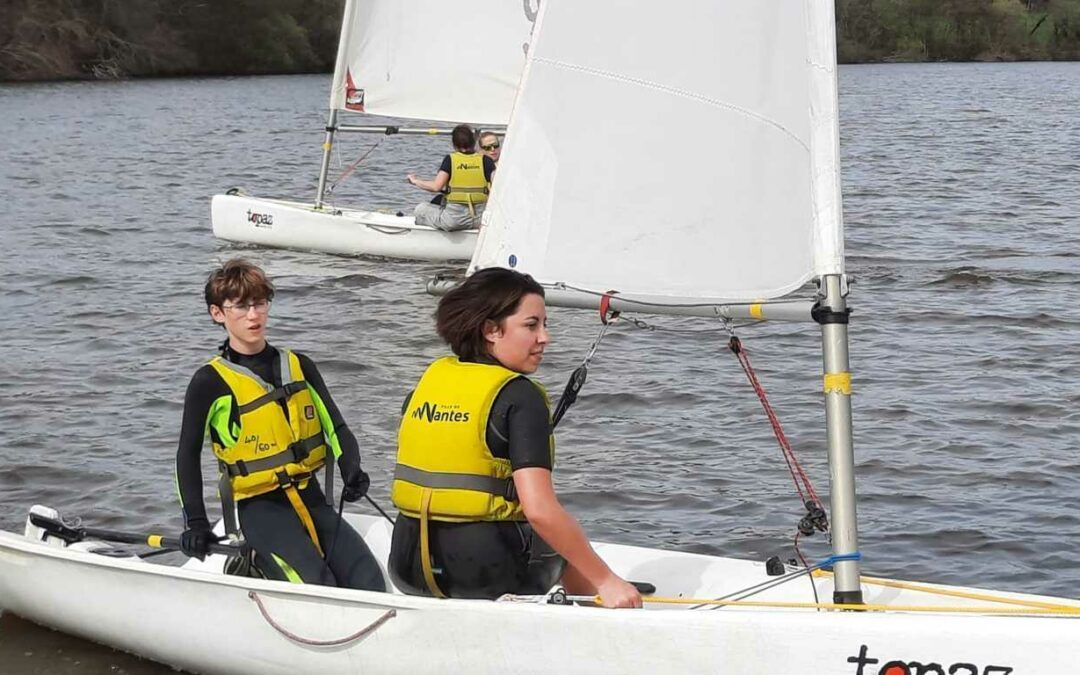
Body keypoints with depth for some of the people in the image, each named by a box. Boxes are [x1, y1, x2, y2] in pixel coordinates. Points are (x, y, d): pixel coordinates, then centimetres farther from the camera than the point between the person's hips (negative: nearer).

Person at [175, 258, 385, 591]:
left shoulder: (299, 367, 11)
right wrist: (195, 523, -5)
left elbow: (336, 428, 7)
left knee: (369, 582, -16)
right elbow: (188, 455, 4)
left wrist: (353, 472, -14)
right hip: (257, 507, -5)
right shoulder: (210, 382, -2)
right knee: (316, 587, -28)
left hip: (310, 498, 5)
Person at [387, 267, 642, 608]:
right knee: (566, 545, 25)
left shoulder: (430, 379, 5)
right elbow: (539, 510, -25)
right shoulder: (520, 397, -15)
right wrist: (606, 581, -20)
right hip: (490, 577, -6)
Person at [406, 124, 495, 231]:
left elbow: (436, 186, -11)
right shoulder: (486, 161, 1)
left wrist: (415, 181, 5)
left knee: (421, 209, 20)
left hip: (454, 218, -3)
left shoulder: (450, 159, -4)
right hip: (481, 218, 3)